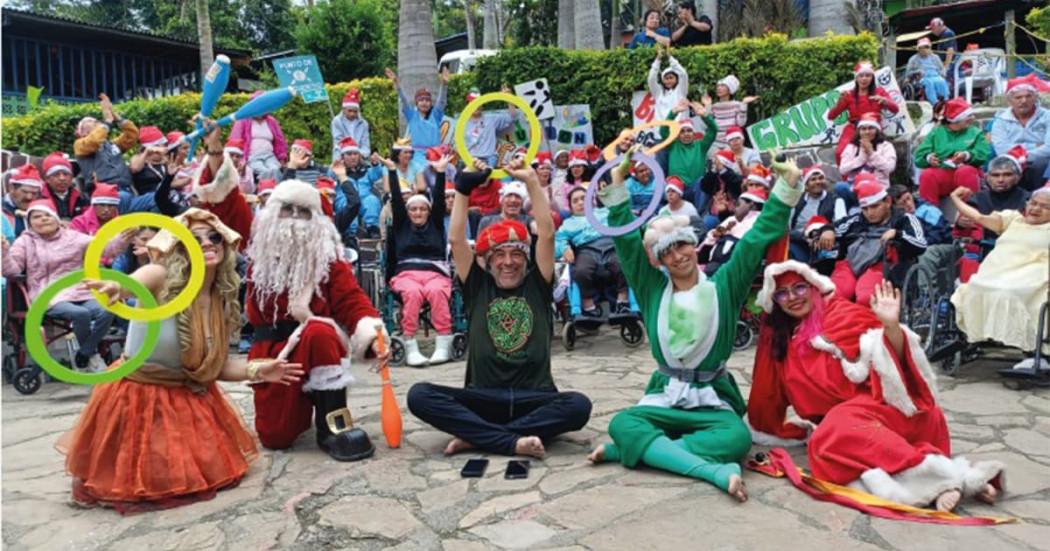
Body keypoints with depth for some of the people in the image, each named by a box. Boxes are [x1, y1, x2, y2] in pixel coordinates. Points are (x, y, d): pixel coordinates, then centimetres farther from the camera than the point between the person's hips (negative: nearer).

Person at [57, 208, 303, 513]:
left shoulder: (223, 300, -5)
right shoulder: (163, 279, -21)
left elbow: (214, 363, 2)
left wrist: (255, 370, -11)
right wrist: (116, 288, -69)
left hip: (189, 396, 5)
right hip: (138, 394, -5)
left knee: (212, 465, 11)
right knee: (156, 478, -1)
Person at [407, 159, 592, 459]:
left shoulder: (537, 285, 9)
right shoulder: (478, 286, 10)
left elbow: (547, 234, -2)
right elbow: (456, 240, 1)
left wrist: (531, 182, -5)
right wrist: (463, 187, -1)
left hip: (534, 398, 0)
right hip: (482, 398, 0)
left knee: (578, 405, -31)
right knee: (420, 395, -24)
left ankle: (475, 436, -27)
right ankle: (512, 441, -32)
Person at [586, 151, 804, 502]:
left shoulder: (724, 286, 3)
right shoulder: (652, 289, 7)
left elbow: (759, 236, -2)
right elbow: (625, 240, 1)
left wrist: (788, 184, -10)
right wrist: (618, 181, -6)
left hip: (713, 401, -1)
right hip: (663, 398, 1)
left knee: (737, 438, -34)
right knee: (621, 423, -30)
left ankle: (627, 449, -34)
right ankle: (715, 472, -44)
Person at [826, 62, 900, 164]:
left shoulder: (879, 91, 12)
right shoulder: (849, 95, 11)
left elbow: (895, 109, -1)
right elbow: (830, 116, 5)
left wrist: (885, 100, -22)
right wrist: (840, 102, -13)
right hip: (853, 130, 1)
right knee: (841, 152, -30)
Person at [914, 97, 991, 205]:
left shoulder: (975, 132, 16)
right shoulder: (936, 133, 16)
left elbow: (984, 154, 0)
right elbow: (919, 156, 5)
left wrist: (967, 156, -21)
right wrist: (928, 158, -18)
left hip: (966, 170, 0)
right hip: (941, 173, 0)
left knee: (966, 172, -35)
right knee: (927, 175, -32)